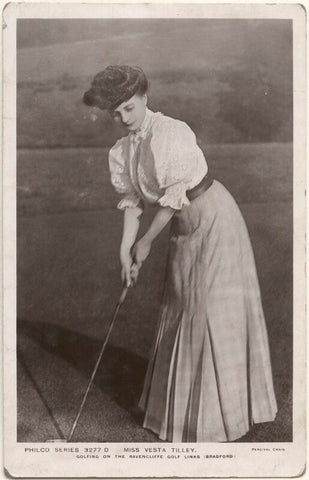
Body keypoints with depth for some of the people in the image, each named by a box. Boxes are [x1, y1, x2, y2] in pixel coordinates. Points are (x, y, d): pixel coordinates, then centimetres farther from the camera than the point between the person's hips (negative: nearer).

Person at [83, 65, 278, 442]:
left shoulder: (171, 133, -23)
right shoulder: (123, 149, 1)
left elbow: (174, 198, -21)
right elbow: (133, 201, 4)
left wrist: (146, 243, -11)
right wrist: (126, 252, -3)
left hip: (214, 219, -8)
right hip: (185, 226, 8)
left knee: (213, 307, -2)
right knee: (181, 305, 17)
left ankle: (220, 408, 14)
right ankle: (184, 393, 37)